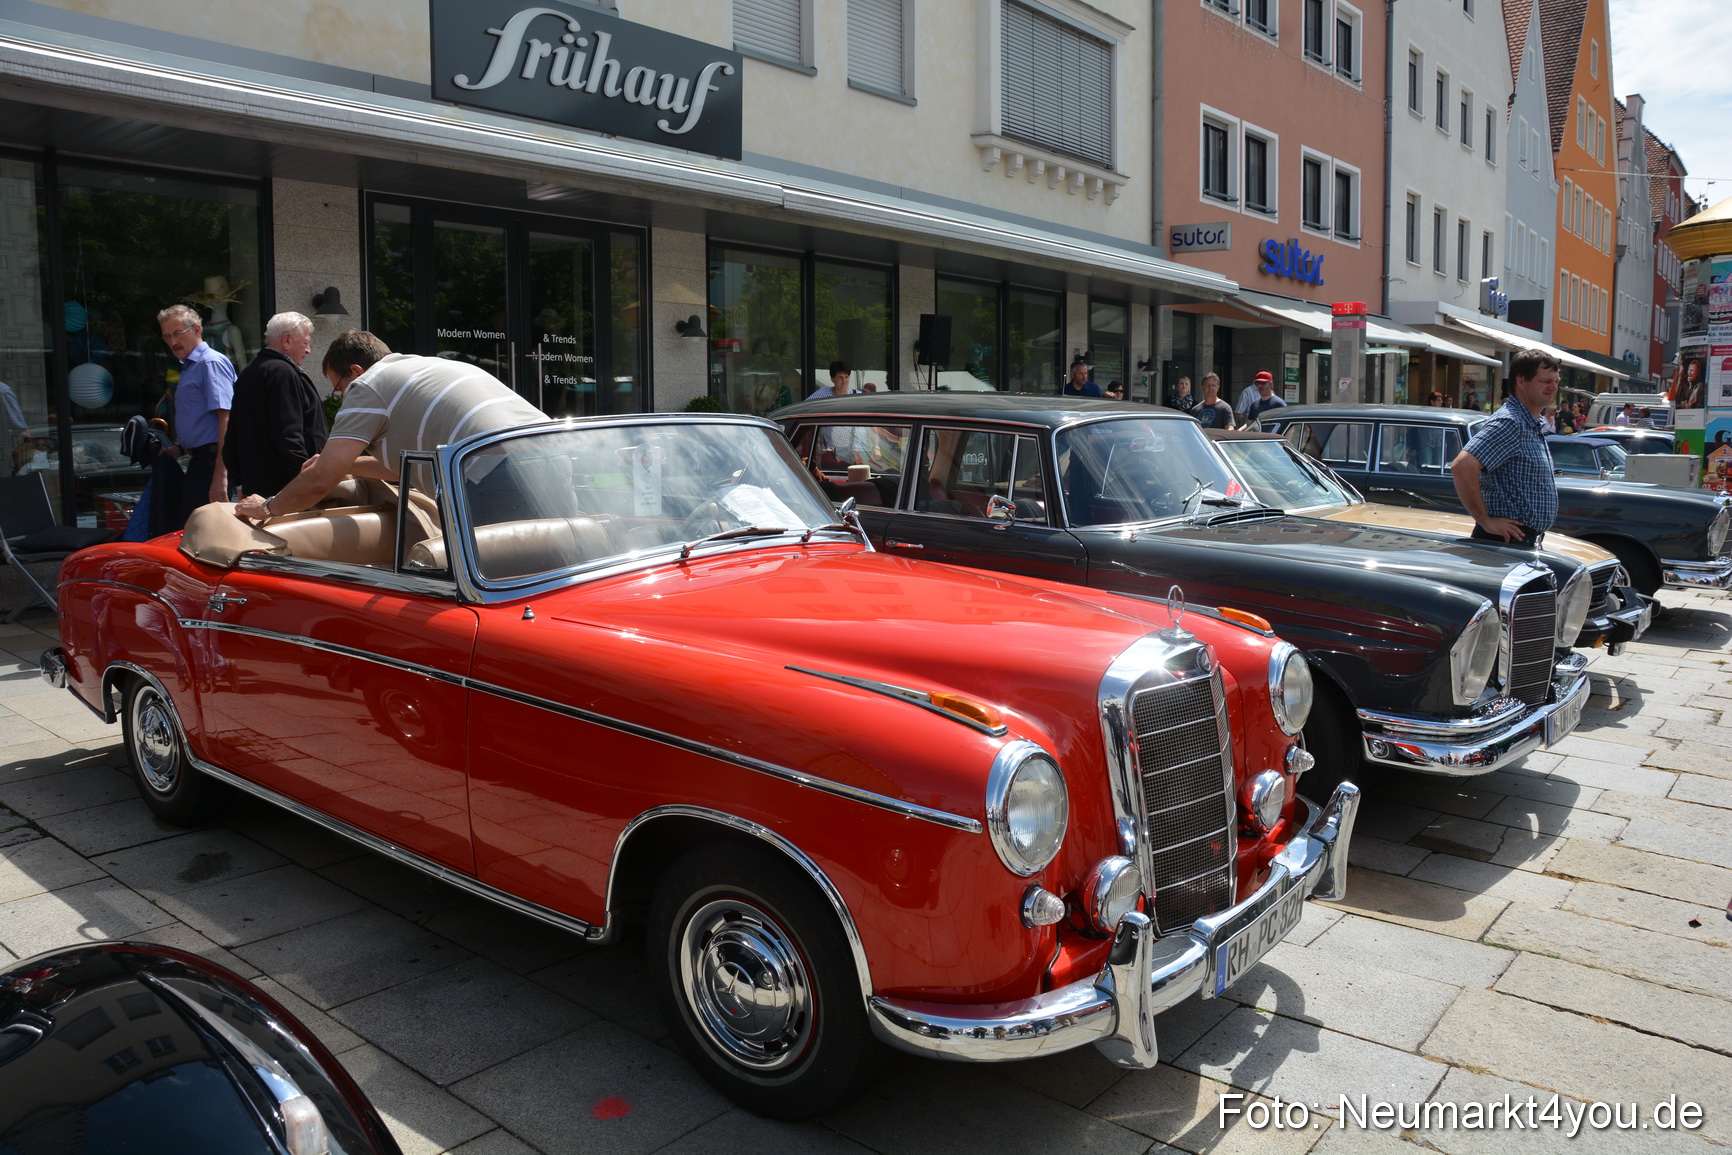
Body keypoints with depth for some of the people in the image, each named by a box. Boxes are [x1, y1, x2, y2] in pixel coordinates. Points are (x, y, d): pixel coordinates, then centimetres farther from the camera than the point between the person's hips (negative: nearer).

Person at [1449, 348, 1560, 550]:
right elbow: (1462, 466, -30)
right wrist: (1485, 521, -23)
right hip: (1505, 541, -10)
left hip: (1527, 541, 10)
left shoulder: (1532, 425, 16)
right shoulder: (1508, 423, -16)